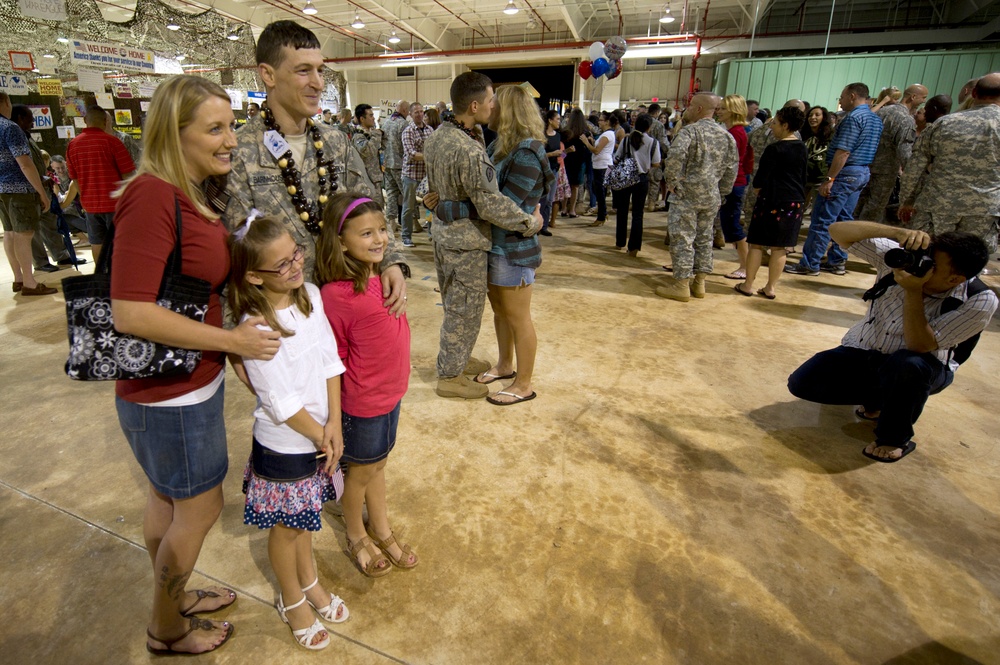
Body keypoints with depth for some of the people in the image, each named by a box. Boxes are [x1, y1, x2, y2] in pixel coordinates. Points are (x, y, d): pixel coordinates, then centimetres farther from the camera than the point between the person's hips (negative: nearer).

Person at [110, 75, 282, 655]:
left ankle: (175, 596, 50)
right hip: (170, 394, -9)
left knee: (169, 499, 26)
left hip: (191, 380, 9)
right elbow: (130, 313, -27)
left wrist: (235, 343, 10)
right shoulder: (151, 195, -24)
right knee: (201, 509, 11)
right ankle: (167, 630, 38)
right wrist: (232, 340, -21)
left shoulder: (195, 193, 5)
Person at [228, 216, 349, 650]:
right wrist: (320, 436, -10)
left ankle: (309, 581, 50)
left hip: (321, 435, 6)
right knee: (286, 526, 17)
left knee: (304, 516, 26)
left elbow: (330, 361, -4)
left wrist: (333, 424, -8)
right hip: (283, 445, -5)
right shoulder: (255, 327, -24)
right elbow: (282, 402, -21)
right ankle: (292, 600, 42)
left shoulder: (310, 295, -6)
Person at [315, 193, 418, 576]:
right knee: (361, 472, 17)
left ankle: (382, 530, 48)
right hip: (362, 404, -7)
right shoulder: (336, 294, -26)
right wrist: (336, 415, -12)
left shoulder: (381, 278, -3)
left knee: (378, 464, 25)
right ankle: (356, 537, 45)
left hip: (390, 393, 7)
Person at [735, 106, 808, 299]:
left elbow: (761, 177, -11)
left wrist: (757, 188, 8)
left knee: (757, 243, 2)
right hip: (796, 202, 6)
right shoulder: (803, 149, 10)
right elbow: (803, 176, 16)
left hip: (773, 200, -6)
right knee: (780, 247, 8)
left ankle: (748, 285, 5)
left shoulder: (775, 149, -12)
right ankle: (770, 288, 13)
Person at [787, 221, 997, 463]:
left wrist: (913, 291, -36)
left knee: (907, 363, -41)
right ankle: (877, 398, 13)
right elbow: (838, 231, -21)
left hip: (919, 368, -3)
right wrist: (898, 232, -35)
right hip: (862, 352, 3)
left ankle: (895, 439, -11)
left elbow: (919, 346, -29)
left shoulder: (979, 301, -22)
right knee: (801, 383, -16)